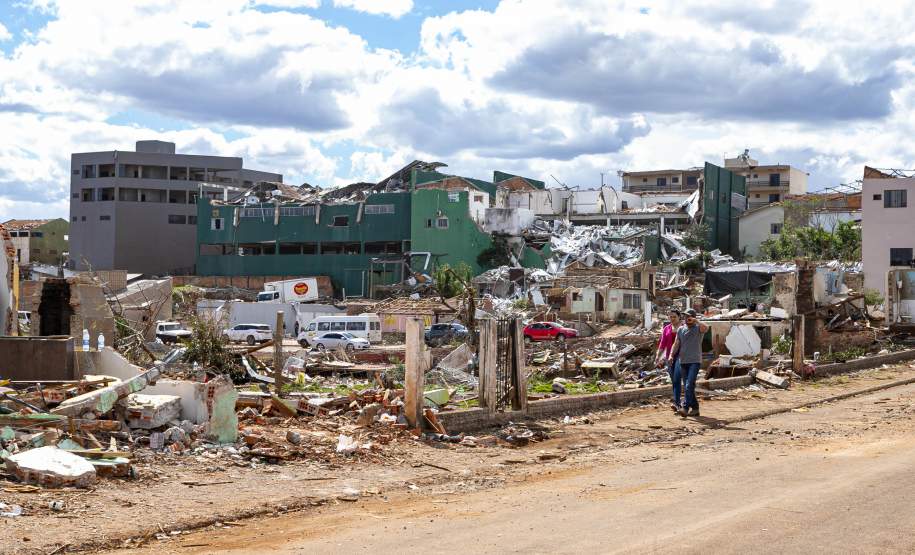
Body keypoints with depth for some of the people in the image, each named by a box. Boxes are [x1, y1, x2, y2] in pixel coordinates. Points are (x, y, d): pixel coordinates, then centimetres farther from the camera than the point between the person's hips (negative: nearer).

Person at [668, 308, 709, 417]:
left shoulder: (698, 328, -2)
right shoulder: (680, 329, 12)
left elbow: (706, 328, -26)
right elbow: (676, 344, 10)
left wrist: (696, 321, -20)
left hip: (695, 361, -5)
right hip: (683, 361, 5)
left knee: (689, 385, -17)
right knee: (688, 386, 9)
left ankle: (685, 407, -22)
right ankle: (695, 408, 17)